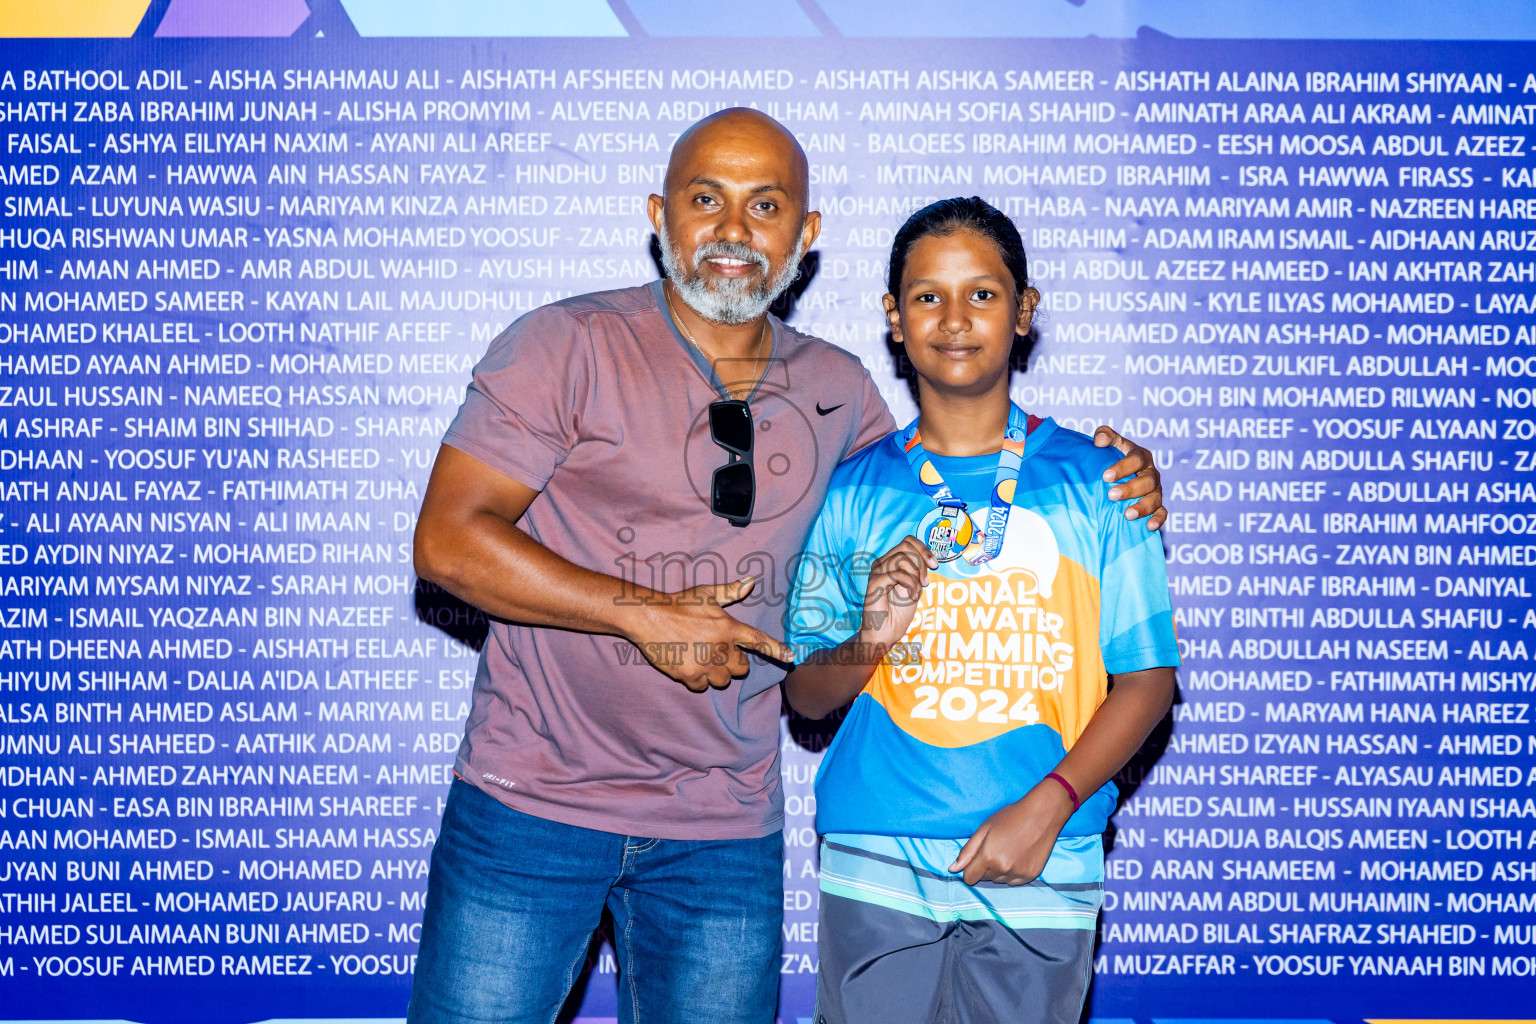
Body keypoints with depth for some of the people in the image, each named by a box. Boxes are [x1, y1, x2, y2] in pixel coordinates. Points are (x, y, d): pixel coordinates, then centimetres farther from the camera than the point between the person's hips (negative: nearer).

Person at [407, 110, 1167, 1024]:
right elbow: (449, 541, -12)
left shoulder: (836, 390, 6)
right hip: (534, 804, -3)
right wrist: (648, 615, -17)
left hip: (728, 829, 4)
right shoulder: (569, 346, -8)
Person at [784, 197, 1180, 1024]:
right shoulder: (854, 490, 5)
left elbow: (1146, 676, 0)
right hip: (876, 867, 1)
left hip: (1041, 873, 0)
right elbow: (804, 694, 8)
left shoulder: (1096, 481, 2)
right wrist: (868, 644, -12)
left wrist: (1048, 806, -12)